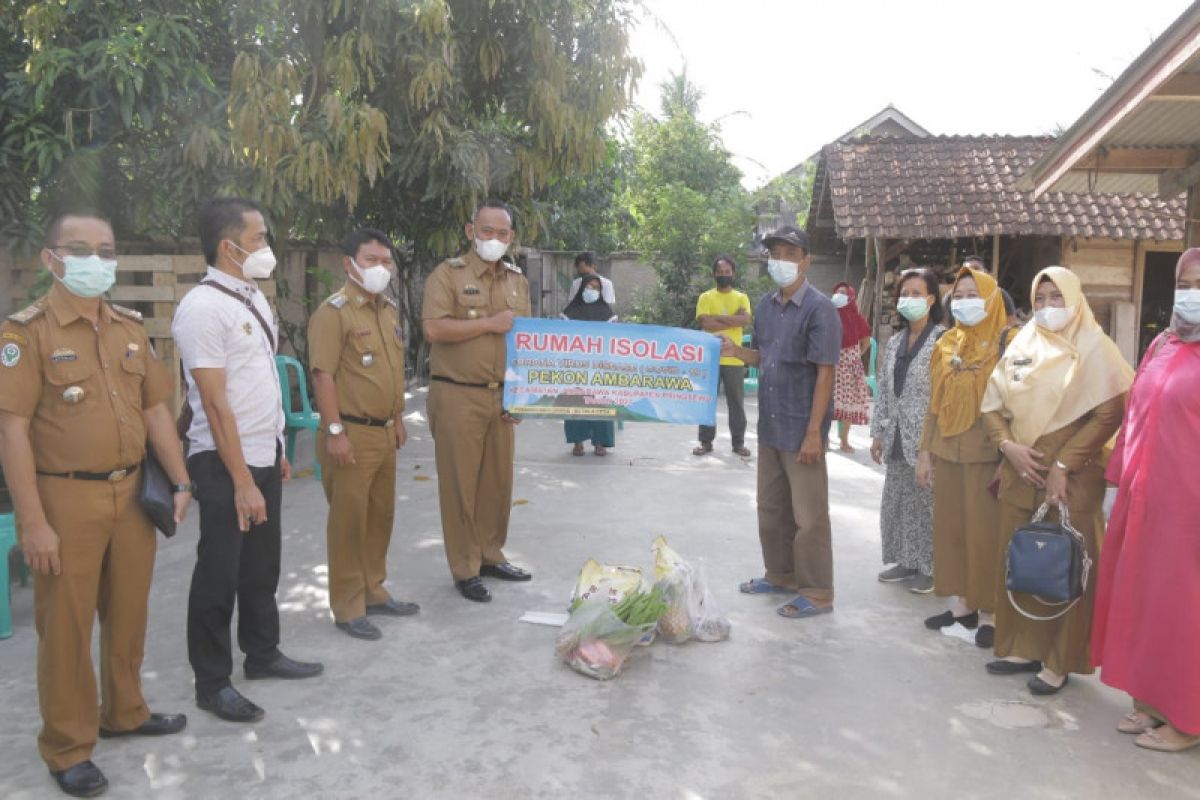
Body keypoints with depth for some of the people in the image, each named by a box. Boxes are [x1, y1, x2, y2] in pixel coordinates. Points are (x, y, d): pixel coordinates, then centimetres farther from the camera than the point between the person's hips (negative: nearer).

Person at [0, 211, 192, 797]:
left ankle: (125, 712, 37)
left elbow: (155, 410, 13)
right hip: (66, 499, -5)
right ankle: (68, 748, 21)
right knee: (66, 625, 5)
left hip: (131, 493, 6)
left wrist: (180, 482, 7)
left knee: (128, 612, 17)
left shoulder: (130, 328, 9)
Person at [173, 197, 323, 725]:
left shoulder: (252, 297, 8)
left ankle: (262, 654, 36)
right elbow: (216, 404, -21)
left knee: (262, 564, 19)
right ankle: (212, 683, 19)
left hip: (263, 454, 8)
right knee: (220, 573, 4)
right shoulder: (203, 308, -18)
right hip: (225, 462, -8)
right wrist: (241, 481, -20)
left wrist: (277, 451, 16)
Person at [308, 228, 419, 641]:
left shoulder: (388, 309, 13)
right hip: (352, 433, -8)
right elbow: (323, 375, -17)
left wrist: (398, 418, 20)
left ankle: (373, 592, 30)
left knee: (381, 516, 16)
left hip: (384, 432, 8)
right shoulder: (333, 311, -13)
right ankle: (347, 607, 12)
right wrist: (335, 431, -21)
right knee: (348, 521, 1)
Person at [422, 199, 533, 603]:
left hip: (502, 397, 5)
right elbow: (434, 328, -18)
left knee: (498, 480, 11)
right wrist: (491, 324, -15)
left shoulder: (518, 281, 14)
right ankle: (465, 569, 11)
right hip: (458, 396, -5)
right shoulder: (448, 274, -4)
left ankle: (491, 555, 26)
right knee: (460, 484, 1)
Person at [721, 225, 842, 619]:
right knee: (771, 508, 18)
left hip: (801, 429, -7)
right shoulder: (765, 305, 8)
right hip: (769, 425, 7)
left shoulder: (819, 309, -13)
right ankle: (780, 575, 34)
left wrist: (814, 433, -19)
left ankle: (816, 592, 15)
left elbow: (824, 372, -16)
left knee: (808, 515, 2)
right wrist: (735, 351, -3)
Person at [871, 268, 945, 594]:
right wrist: (878, 433, 11)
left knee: (927, 503, 0)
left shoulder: (943, 339, -9)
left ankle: (931, 567, 13)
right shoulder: (894, 342, 12)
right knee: (897, 501, 12)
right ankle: (907, 560, 26)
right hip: (898, 440, 7)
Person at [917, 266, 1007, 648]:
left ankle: (988, 612, 12)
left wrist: (1008, 457, -13)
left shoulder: (1004, 345, -7)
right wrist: (924, 451, 9)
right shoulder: (946, 345, 9)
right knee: (950, 528, 9)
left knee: (985, 532, 1)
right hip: (946, 452, 5)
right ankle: (962, 604, 21)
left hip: (986, 455, -5)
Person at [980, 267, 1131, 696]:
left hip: (1071, 477, -5)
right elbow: (992, 405, 10)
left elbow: (1109, 414, -11)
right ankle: (1022, 647, 22)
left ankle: (1058, 662, 11)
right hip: (1019, 474, 5)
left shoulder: (1093, 347, -4)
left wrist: (1063, 465, -15)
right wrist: (1008, 445, -7)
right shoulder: (1021, 346, 9)